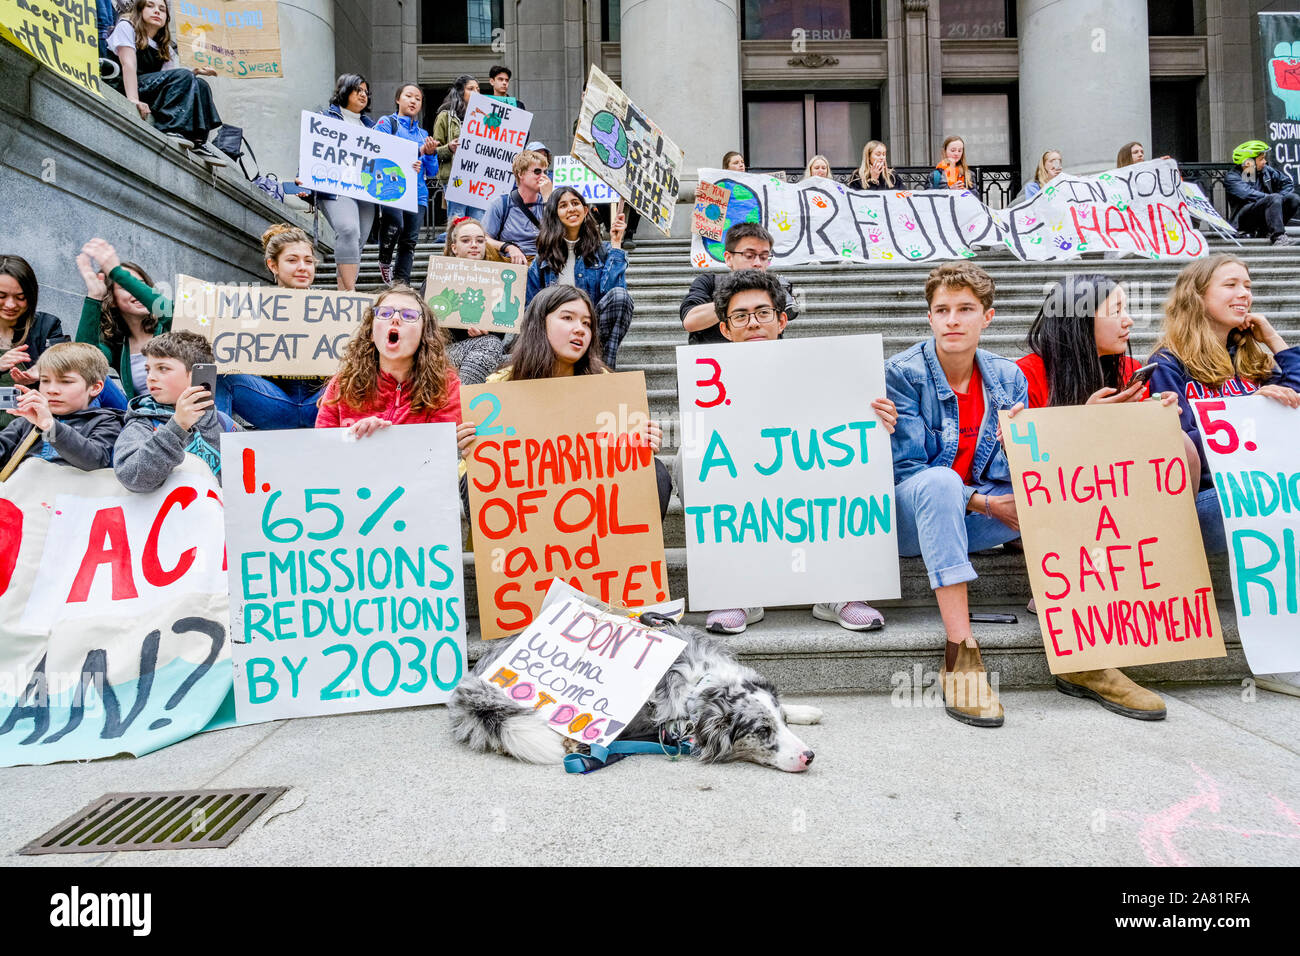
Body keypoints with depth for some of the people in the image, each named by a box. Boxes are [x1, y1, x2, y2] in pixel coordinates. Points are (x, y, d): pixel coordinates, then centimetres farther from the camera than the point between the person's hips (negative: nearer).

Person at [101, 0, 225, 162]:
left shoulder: (164, 48, 22)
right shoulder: (126, 27, 2)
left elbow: (176, 82, 8)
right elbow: (128, 65, -14)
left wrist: (194, 72, -10)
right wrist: (133, 100, -28)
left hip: (147, 89, 7)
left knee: (200, 85, -2)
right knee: (183, 77, -22)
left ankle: (197, 142, -16)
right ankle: (170, 130, -36)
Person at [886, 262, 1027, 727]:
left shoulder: (1008, 377, 5)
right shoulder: (902, 373, -8)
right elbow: (907, 469, -13)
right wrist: (984, 503, -19)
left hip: (972, 516, 4)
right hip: (911, 515, -4)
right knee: (940, 481, -37)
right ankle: (960, 652, -40)